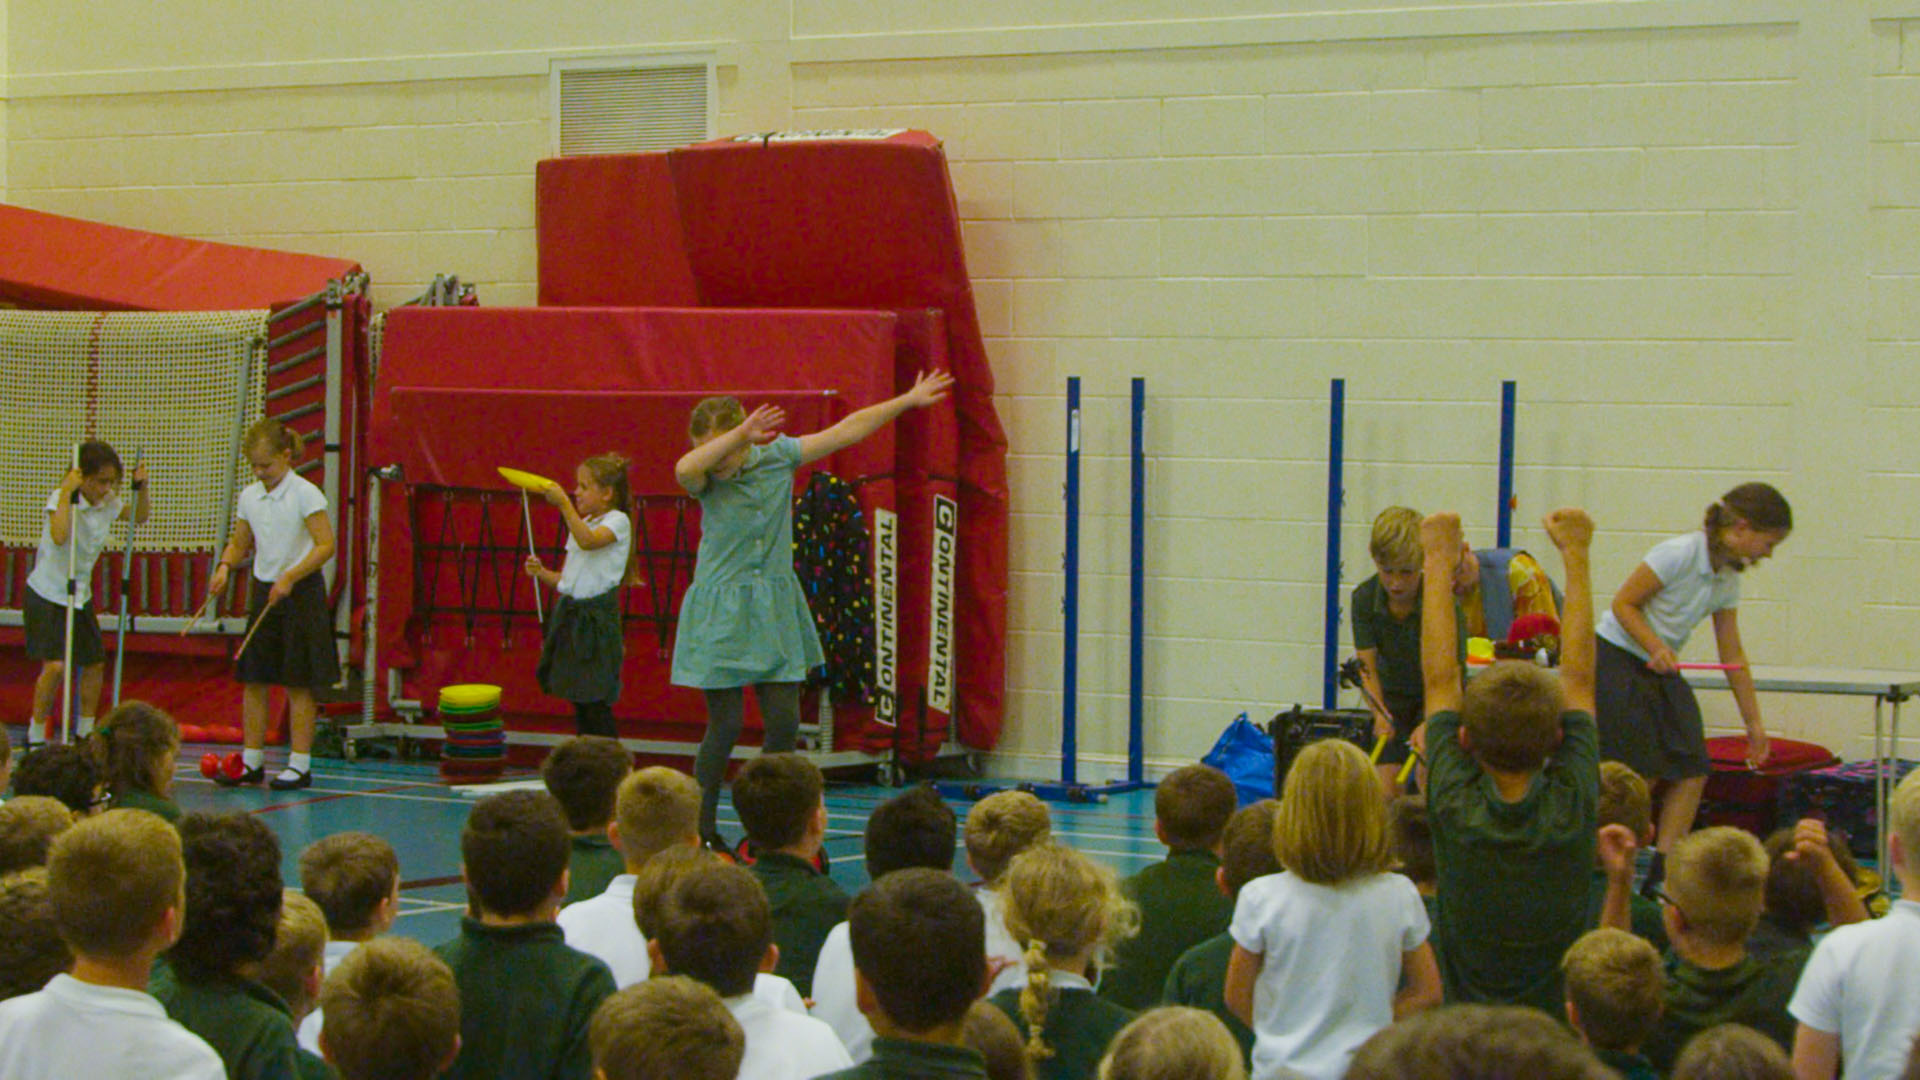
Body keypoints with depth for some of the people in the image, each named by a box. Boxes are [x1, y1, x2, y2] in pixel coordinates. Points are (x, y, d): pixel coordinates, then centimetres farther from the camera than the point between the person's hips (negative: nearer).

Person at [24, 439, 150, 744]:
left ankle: (85, 733, 25)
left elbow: (139, 515, 18)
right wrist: (66, 493, -36)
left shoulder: (108, 503, -1)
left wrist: (142, 488, 0)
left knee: (95, 662, 9)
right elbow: (59, 536, -38)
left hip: (80, 596, 7)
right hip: (46, 595, -7)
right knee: (55, 665, -18)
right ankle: (36, 735, -4)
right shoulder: (60, 499, -19)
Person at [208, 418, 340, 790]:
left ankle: (300, 765, 3)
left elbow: (326, 545, -15)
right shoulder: (249, 497, 8)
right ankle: (251, 761, 14)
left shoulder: (305, 495, -11)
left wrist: (290, 578, -22)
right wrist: (225, 567, -3)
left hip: (300, 593, -6)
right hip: (262, 591, 6)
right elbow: (240, 543, 18)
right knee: (253, 680, 7)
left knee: (298, 684, -2)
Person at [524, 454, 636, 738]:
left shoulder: (618, 521, -8)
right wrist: (542, 573, 1)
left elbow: (588, 541, -29)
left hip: (596, 619, -8)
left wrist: (563, 503, -32)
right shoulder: (583, 524, 17)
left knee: (596, 705, -10)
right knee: (579, 704, 11)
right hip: (570, 615, 8)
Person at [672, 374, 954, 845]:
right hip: (720, 611, -3)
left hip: (775, 610, 3)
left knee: (785, 722, -1)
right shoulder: (705, 479, -10)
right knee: (726, 724, -5)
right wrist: (741, 435, -49)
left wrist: (909, 400, 14)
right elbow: (685, 469, -35)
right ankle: (703, 829, 6)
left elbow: (846, 430, 8)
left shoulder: (777, 455, -1)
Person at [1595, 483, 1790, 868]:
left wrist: (1753, 722, 14)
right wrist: (1656, 648, -28)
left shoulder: (1728, 578, 5)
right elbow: (1623, 604, -15)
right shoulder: (1679, 553, -19)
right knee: (1640, 776, -12)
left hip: (1662, 673, 8)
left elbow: (1732, 654, 12)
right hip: (1616, 663, -8)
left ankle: (1663, 870, -1)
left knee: (1692, 771, -4)